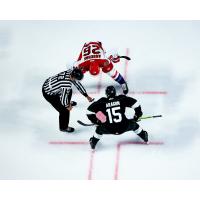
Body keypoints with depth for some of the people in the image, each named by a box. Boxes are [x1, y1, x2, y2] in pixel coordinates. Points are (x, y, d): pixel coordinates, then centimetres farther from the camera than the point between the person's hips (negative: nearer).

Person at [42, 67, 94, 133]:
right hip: (49, 94, -9)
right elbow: (63, 98, -26)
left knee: (69, 91, 31)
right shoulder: (67, 84, -37)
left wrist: (86, 96, 6)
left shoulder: (71, 72, -13)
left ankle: (68, 102, 63)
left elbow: (77, 83, 2)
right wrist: (67, 106, -5)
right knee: (65, 110, -1)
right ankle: (63, 127, 24)